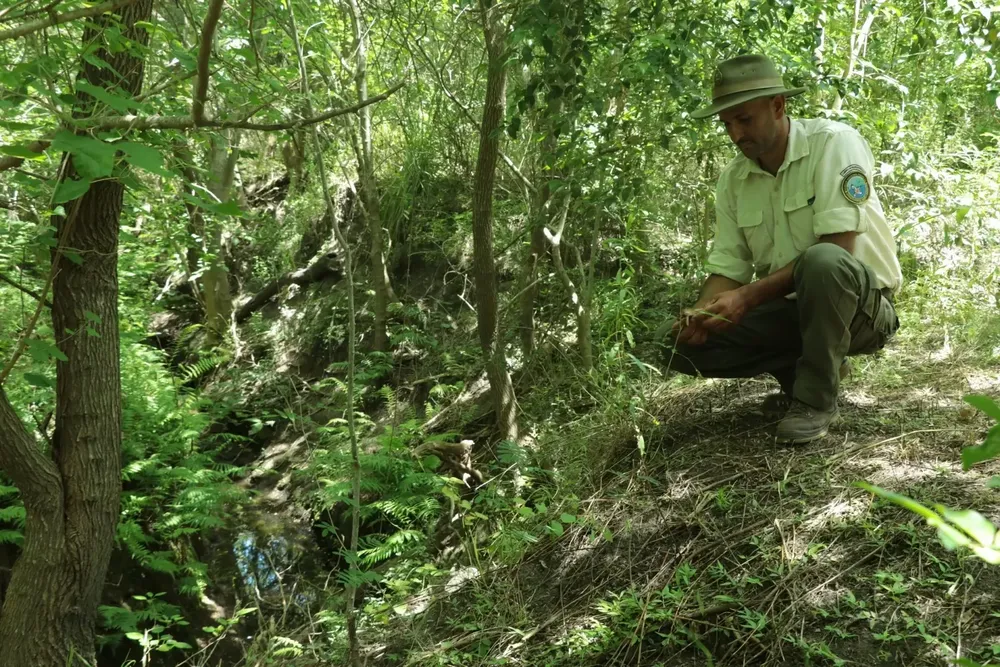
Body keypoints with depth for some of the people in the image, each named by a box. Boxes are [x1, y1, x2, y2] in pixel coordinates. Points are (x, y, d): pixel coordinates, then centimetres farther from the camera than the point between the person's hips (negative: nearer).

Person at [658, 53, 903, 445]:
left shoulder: (833, 143, -17)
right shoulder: (733, 179, 1)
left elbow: (838, 247, -26)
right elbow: (728, 268, 1)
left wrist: (749, 297, -31)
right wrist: (701, 313, -22)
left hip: (861, 303, -6)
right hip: (788, 309, 6)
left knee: (822, 262, -40)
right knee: (678, 344, -10)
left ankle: (816, 397, -17)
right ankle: (804, 369, 6)